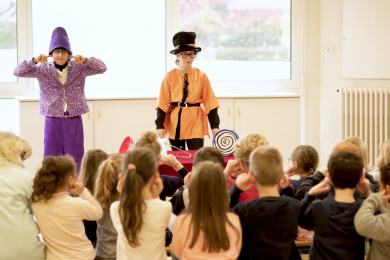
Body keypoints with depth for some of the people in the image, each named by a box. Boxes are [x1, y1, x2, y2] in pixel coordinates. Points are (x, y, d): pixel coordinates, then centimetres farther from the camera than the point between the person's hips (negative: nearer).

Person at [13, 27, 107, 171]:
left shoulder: (79, 68, 1)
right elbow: (18, 72, -6)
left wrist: (85, 60, -22)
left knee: (75, 161, 6)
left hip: (74, 121, 0)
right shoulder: (43, 70, 0)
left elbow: (102, 68, -6)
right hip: (52, 121, 0)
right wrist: (34, 61, -22)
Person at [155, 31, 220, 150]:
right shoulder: (170, 76, 0)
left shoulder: (201, 76, 0)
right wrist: (160, 125, -6)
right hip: (175, 123, 1)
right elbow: (163, 102, 0)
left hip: (195, 122, -1)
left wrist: (215, 126, -2)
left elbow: (209, 102, 2)